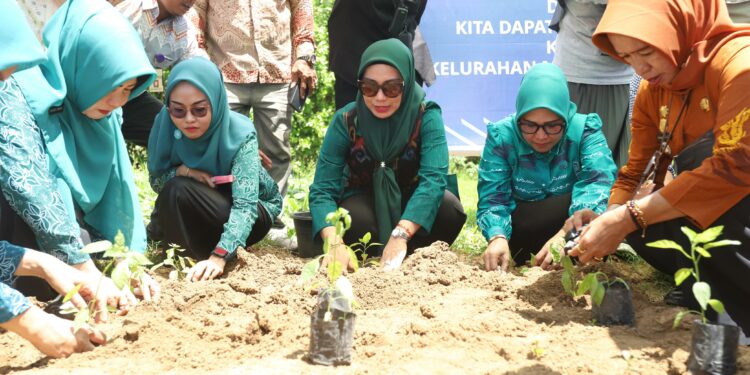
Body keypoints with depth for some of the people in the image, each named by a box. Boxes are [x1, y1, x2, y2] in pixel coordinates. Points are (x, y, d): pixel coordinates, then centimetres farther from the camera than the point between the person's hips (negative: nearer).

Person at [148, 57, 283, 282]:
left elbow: (245, 205, -37)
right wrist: (182, 170, -27)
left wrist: (218, 257, -52)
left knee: (179, 190, -31)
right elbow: (156, 181, -4)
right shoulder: (165, 124, -17)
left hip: (255, 210, -4)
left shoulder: (240, 134, -29)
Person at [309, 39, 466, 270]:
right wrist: (334, 244, -42)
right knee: (357, 219, -34)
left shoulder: (426, 116, -20)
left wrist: (400, 235, -48)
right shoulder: (346, 120, -19)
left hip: (411, 204, 0)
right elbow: (322, 189, -24)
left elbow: (434, 177, -34)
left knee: (449, 209, -30)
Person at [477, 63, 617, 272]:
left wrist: (566, 234, -50)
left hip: (575, 227, 0)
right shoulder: (501, 136, -14)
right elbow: (493, 198, -17)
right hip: (521, 233, 1)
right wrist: (497, 237, -40)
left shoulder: (585, 130, -16)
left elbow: (598, 181, -32)